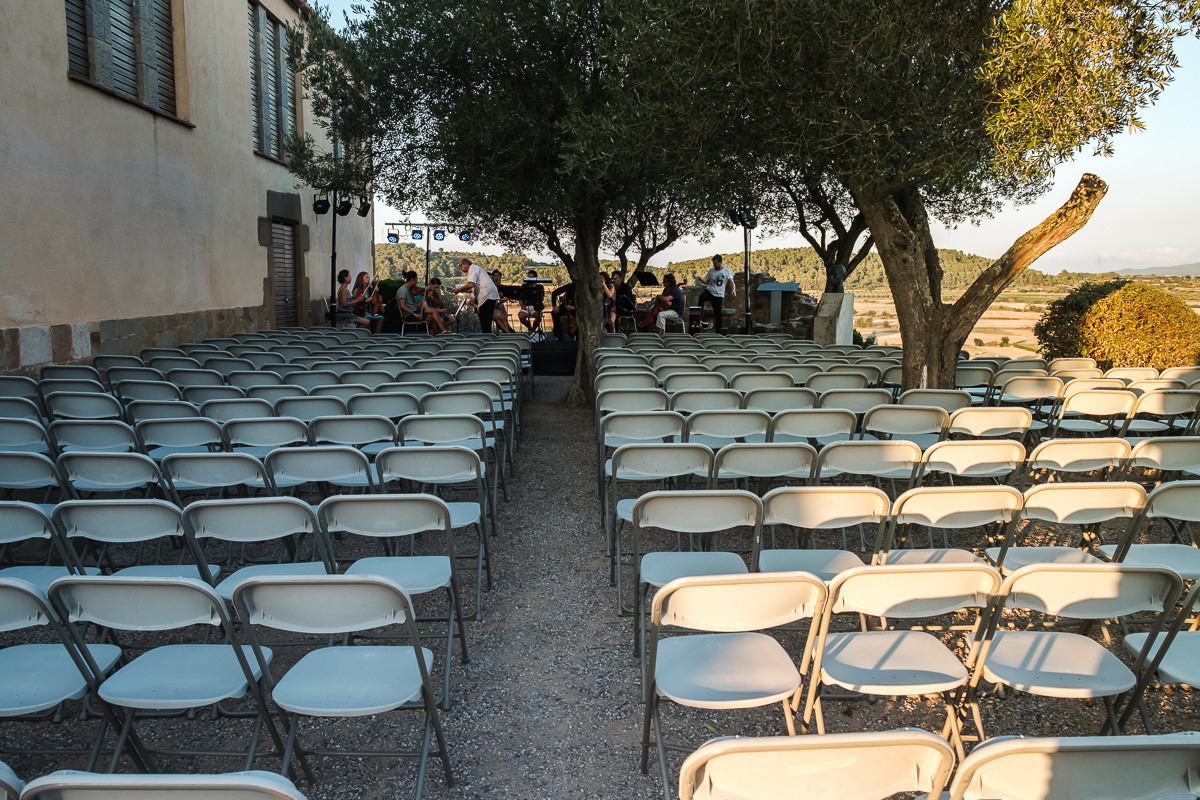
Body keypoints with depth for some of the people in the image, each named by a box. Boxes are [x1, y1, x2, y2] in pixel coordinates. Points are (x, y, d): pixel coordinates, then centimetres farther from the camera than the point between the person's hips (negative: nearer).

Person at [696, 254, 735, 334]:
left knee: (717, 313, 3)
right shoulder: (711, 270, 9)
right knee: (702, 297, -34)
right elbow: (707, 281, 14)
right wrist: (701, 280, -8)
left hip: (718, 295, -1)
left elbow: (731, 282, -5)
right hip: (709, 291, 1)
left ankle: (718, 331, 15)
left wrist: (733, 290, -24)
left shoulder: (727, 271, 1)